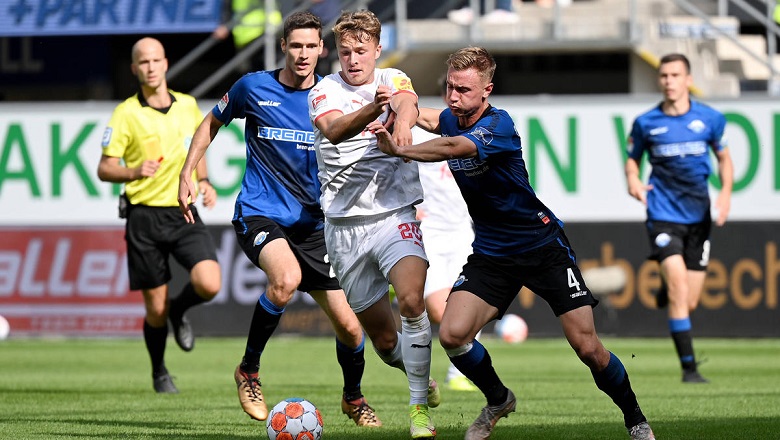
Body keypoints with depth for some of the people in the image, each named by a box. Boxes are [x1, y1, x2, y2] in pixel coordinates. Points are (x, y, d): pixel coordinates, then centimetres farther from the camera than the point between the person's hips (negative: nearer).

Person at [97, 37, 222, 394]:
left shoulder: (188, 106, 6)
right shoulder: (126, 113, -5)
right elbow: (104, 169, -4)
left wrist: (204, 182, 4)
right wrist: (134, 172, -24)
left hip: (184, 212, 3)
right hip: (144, 216, -2)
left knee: (209, 284, -19)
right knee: (156, 308, 0)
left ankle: (179, 311, 17)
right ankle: (159, 372, 27)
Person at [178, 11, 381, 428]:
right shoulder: (254, 88, -1)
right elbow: (212, 123, 16)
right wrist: (186, 174, 8)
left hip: (312, 224, 3)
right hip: (259, 214, -3)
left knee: (349, 326, -1)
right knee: (287, 278, -35)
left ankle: (353, 398, 31)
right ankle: (248, 371, -13)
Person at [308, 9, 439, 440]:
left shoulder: (392, 79, 5)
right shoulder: (325, 90, 3)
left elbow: (407, 102, -19)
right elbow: (334, 129, -20)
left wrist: (402, 120, -44)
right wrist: (372, 109, -40)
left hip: (393, 212, -1)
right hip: (344, 223, 1)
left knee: (411, 299, -27)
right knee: (382, 337, 6)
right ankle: (422, 379, 37)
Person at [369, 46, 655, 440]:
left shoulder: (497, 126, -23)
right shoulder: (453, 119, 0)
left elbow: (451, 147, -43)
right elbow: (436, 119, 27)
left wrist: (398, 150, -44)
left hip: (543, 246, -6)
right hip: (491, 255, 6)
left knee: (587, 347, -9)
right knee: (452, 335, -14)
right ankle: (498, 400, 13)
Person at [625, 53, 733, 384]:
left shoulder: (710, 119, 1)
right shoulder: (645, 123, -1)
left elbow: (724, 158, 14)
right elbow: (632, 159, 12)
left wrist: (726, 192, -3)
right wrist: (632, 179, -10)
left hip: (699, 216, 2)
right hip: (664, 216, -2)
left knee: (690, 303, 3)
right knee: (679, 290, -19)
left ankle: (667, 289, 41)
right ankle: (689, 367, -13)